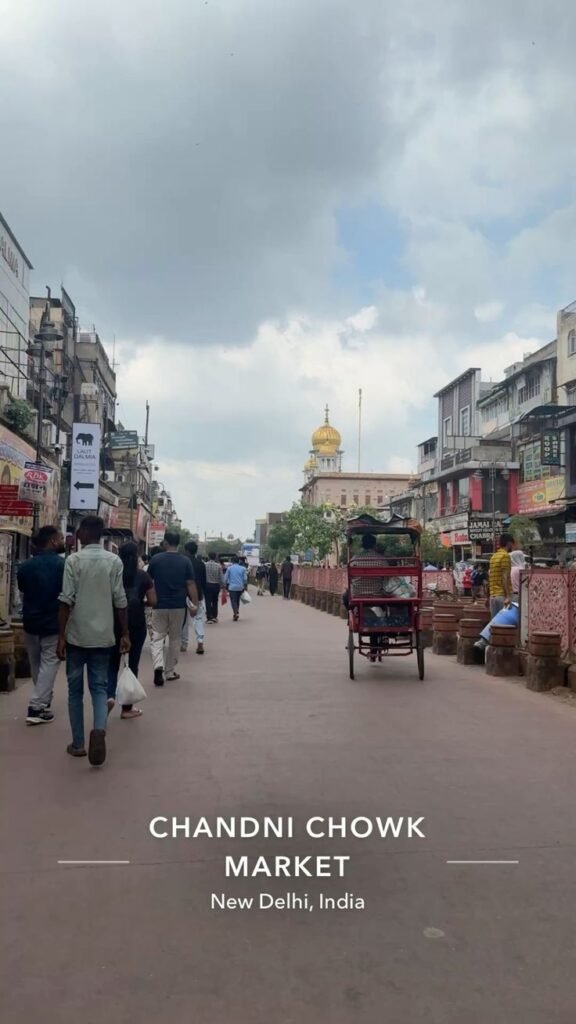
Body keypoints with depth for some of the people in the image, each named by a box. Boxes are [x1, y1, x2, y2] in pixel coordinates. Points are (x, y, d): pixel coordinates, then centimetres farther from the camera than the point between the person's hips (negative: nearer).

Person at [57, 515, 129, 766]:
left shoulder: (73, 560, -7)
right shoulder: (115, 561, 0)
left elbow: (66, 601, -10)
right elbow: (120, 601, -2)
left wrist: (61, 635, -5)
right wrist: (125, 634, 5)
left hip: (77, 635, -2)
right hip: (103, 635, 2)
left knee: (75, 688, 11)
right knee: (99, 686, 9)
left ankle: (78, 743, 15)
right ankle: (99, 729, -15)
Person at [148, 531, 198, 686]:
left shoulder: (155, 559, -4)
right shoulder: (185, 561, -4)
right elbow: (191, 584, -7)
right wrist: (195, 604, -2)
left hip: (159, 605, -1)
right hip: (178, 606, 1)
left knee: (157, 638, 6)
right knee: (174, 639, 13)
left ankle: (158, 666, -17)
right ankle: (170, 672, 19)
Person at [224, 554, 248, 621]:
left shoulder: (229, 568, -2)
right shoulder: (242, 568, 3)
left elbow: (225, 578, -1)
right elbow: (245, 579, 2)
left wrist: (226, 586, 10)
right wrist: (244, 587, 12)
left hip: (232, 587, -3)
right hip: (240, 587, 3)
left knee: (233, 601, -3)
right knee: (237, 601, 17)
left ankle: (236, 613, -20)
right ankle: (236, 613, 21)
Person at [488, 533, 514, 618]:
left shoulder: (494, 556, 16)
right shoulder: (505, 556, -9)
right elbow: (505, 577, -16)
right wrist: (508, 596, -19)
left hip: (493, 595, 8)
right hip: (502, 595, -8)